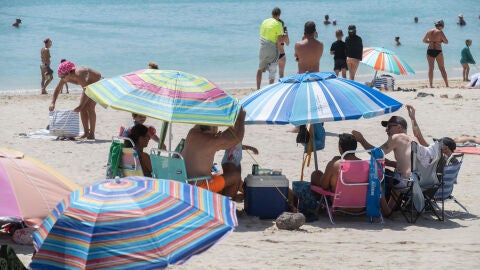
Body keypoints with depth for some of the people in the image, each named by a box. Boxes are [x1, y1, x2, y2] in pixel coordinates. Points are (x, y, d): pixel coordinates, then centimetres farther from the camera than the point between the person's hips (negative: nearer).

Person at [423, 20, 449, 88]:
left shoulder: (429, 31, 7)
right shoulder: (440, 32, -8)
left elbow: (424, 40, 20)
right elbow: (446, 42, -5)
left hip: (430, 51, 4)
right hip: (438, 51, -4)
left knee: (431, 68, 7)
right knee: (442, 69, 3)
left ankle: (431, 85, 3)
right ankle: (447, 84, 2)